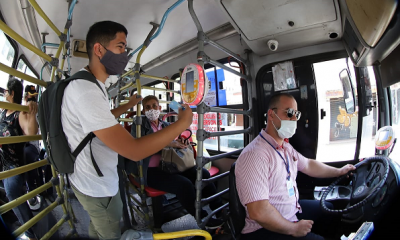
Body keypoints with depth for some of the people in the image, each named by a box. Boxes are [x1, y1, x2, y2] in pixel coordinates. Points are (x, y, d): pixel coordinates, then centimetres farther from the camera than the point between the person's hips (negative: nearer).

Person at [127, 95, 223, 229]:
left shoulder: (166, 125, 18)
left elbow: (173, 142, 27)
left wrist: (179, 143, 0)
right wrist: (167, 144, -23)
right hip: (151, 171, -6)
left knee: (203, 173, -11)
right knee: (183, 183, -29)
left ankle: (219, 209, 3)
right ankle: (203, 219, -9)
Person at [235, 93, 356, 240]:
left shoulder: (285, 148, 5)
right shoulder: (255, 155, -30)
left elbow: (308, 165, 25)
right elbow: (258, 212, -33)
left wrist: (339, 171, 28)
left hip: (293, 209, 10)